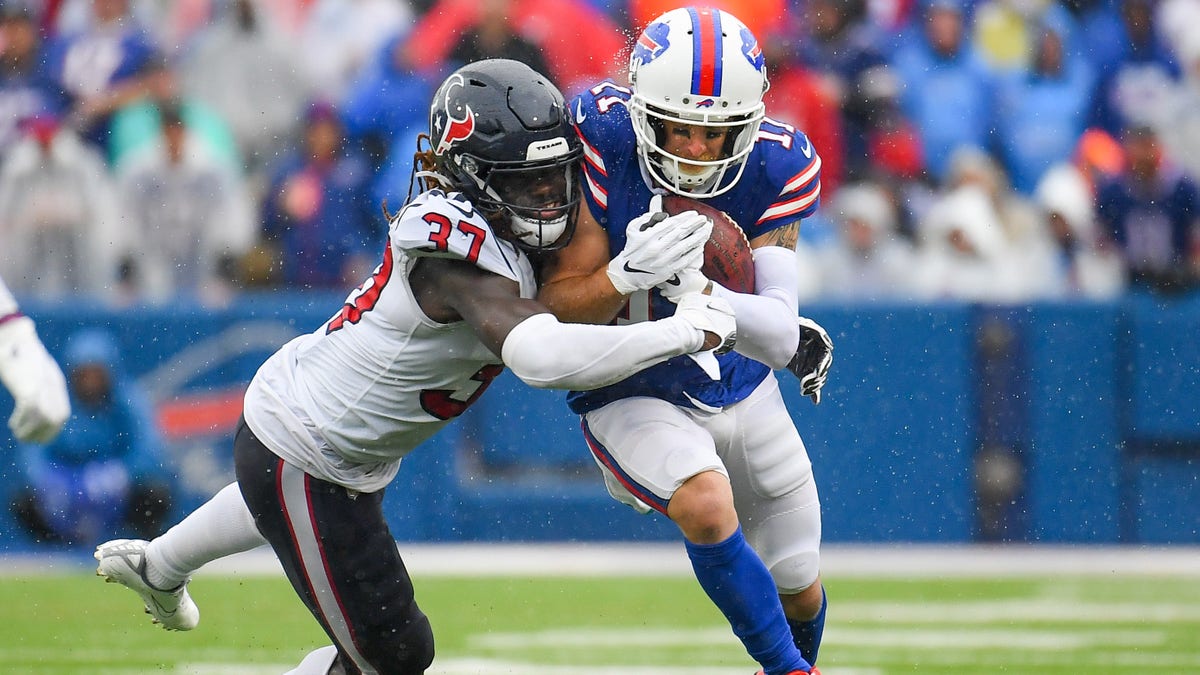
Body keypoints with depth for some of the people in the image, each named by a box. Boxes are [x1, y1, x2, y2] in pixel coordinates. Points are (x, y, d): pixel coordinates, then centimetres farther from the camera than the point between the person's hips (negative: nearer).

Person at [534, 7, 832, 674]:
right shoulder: (604, 140, -25)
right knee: (705, 502, -33)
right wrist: (627, 275, -41)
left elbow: (781, 339, -24)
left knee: (799, 592, 13)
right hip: (632, 395, -3)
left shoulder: (778, 167, -19)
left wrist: (699, 291, -43)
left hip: (741, 388, 3)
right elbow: (559, 308, -21)